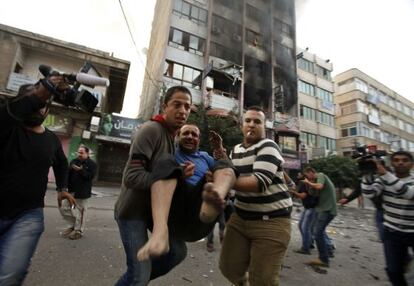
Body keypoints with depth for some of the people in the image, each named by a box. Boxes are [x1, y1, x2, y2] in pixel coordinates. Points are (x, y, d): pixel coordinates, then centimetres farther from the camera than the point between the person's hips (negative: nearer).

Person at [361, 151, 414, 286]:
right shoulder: (383, 179, -4)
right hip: (392, 232, 1)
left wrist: (384, 173, -37)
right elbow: (369, 193, -20)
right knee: (393, 270, 5)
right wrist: (367, 172, -30)